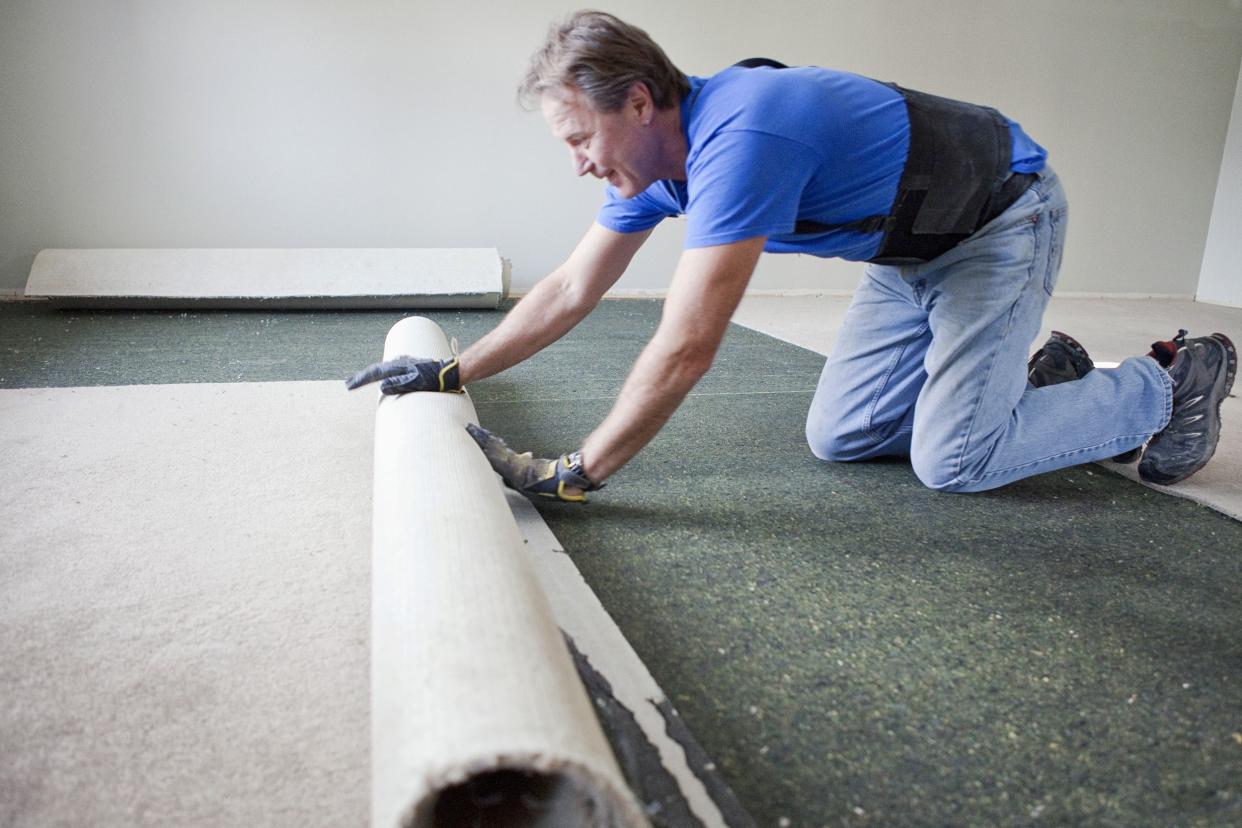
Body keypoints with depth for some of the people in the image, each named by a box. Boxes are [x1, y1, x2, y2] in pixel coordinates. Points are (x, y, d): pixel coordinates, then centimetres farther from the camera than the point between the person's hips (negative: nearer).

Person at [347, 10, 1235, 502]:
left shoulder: (739, 135, -35)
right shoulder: (655, 154, -6)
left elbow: (688, 346, -39)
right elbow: (571, 292, 1)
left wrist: (570, 477, -32)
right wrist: (449, 372, 0)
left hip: (1003, 221, -8)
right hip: (910, 253, 8)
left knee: (954, 461, -16)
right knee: (838, 437, 2)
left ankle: (1170, 381, 7)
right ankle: (1040, 378, 19)